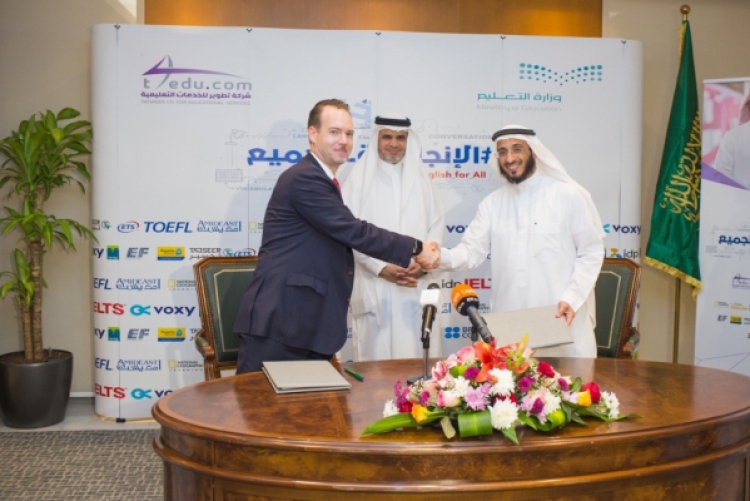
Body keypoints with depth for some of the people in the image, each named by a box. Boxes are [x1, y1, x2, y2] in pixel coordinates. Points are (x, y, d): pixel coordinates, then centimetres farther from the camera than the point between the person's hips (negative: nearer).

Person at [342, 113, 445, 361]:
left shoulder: (420, 177, 13)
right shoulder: (360, 178, 2)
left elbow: (436, 223, 9)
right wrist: (382, 268, -14)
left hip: (418, 288, 3)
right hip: (376, 288, -3)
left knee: (418, 354, 2)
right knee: (378, 351, -2)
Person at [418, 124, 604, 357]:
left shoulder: (569, 196, -1)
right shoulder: (493, 203, 10)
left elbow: (591, 253, 0)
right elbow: (472, 251, 4)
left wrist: (572, 298, -12)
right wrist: (441, 257, -17)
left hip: (562, 321, -3)